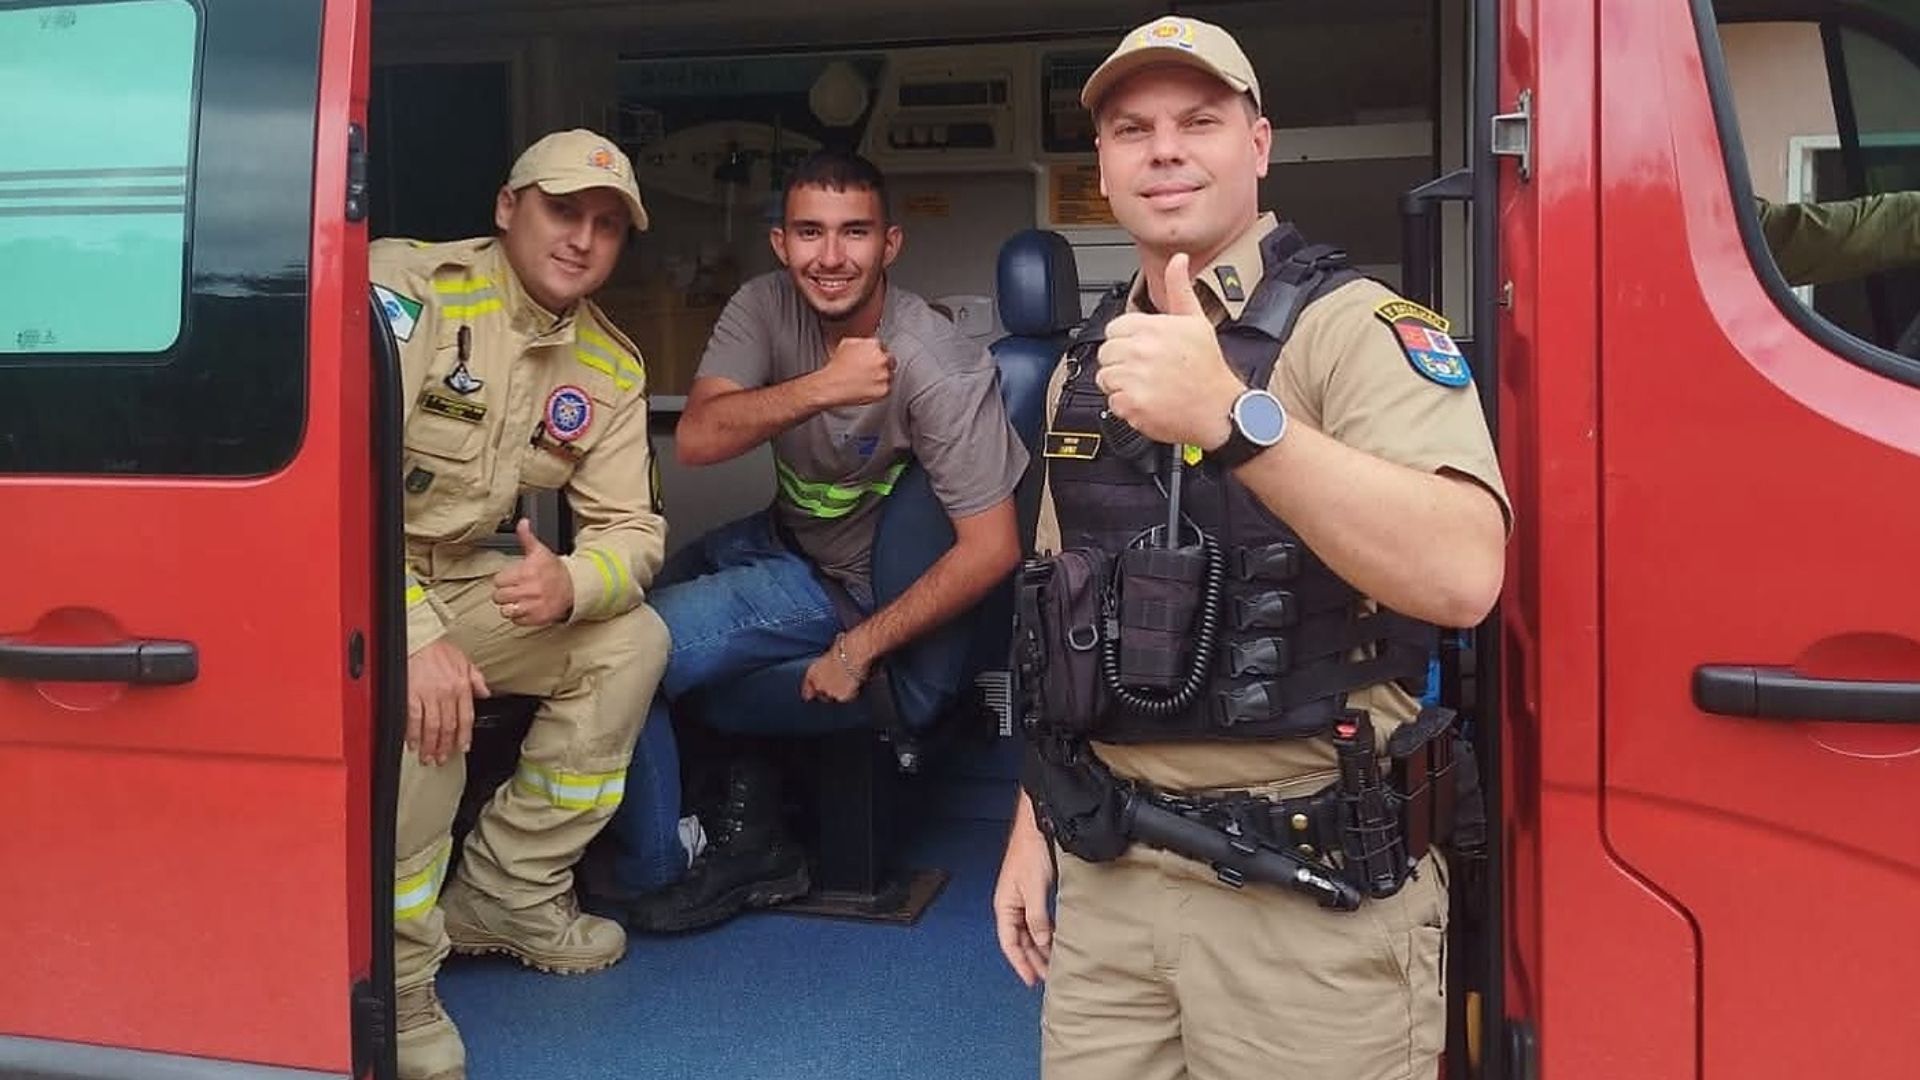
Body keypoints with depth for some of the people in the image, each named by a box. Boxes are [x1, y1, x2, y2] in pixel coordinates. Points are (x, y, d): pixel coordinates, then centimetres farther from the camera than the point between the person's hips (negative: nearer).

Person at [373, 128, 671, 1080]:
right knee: (421, 697, -34)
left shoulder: (611, 369, 2)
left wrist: (570, 586, -26)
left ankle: (504, 894, 8)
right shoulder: (406, 287, -17)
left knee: (631, 640, -4)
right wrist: (413, 634, -37)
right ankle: (391, 977, -12)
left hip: (460, 578, 7)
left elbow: (630, 530, -1)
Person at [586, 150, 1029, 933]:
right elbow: (696, 438, -22)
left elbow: (992, 548, -26)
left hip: (849, 582, -7)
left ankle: (653, 878, 9)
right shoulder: (766, 307, -10)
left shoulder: (938, 368, -26)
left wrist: (861, 647, -23)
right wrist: (823, 386, -35)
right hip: (777, 540, 7)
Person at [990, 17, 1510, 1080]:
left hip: (1305, 888, -5)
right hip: (1107, 870, 6)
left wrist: (1232, 416, -37)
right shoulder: (1084, 363, 10)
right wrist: (1033, 822, 13)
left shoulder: (1356, 326, -11)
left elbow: (1462, 575, -27)